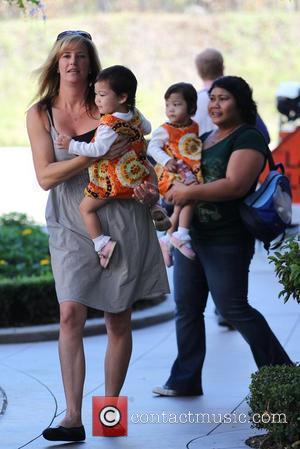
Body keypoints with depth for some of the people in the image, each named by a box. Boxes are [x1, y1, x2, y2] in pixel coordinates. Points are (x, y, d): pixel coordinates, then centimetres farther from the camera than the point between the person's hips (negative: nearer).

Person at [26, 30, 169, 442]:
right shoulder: (40, 114, 3)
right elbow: (45, 176, -7)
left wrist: (150, 189, -7)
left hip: (122, 220, 1)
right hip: (72, 225, -1)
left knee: (118, 319, 4)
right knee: (71, 313, -14)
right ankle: (73, 418, -14)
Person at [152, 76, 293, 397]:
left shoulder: (248, 138, -9)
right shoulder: (202, 139, 18)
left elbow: (236, 185, -22)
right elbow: (183, 177, 29)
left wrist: (189, 192, -23)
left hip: (226, 241, -8)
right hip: (191, 235, 9)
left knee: (233, 308, -5)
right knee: (186, 307, 8)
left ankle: (280, 371, 8)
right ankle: (185, 380, 14)